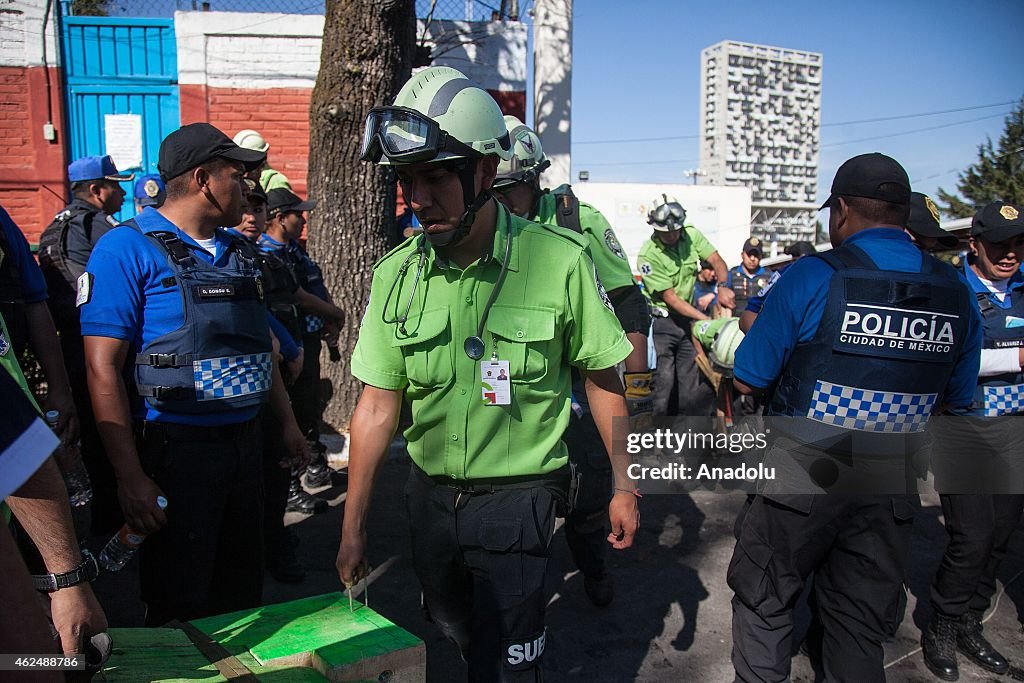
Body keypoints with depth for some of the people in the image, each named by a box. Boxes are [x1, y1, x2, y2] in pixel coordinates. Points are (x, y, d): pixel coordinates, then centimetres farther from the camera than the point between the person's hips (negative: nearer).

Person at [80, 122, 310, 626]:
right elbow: (103, 369, -14)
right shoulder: (128, 249, -10)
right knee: (179, 608, 6)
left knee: (241, 595, 17)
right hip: (176, 451, -6)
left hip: (244, 444, 7)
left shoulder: (240, 252, 12)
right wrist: (130, 477, -17)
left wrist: (287, 423, 16)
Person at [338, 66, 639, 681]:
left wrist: (624, 485, -1)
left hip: (516, 498, -4)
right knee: (452, 631, 25)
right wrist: (353, 526, -2)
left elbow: (602, 377, -6)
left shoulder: (560, 261, -17)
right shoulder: (397, 275, -7)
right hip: (430, 493, 4)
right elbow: (378, 406, -4)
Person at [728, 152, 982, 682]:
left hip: (805, 477, -4)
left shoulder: (813, 277, -15)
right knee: (860, 623, 18)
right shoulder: (955, 293, 1)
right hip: (889, 484, 5)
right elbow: (956, 399, 11)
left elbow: (747, 380, -11)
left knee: (763, 602, 15)